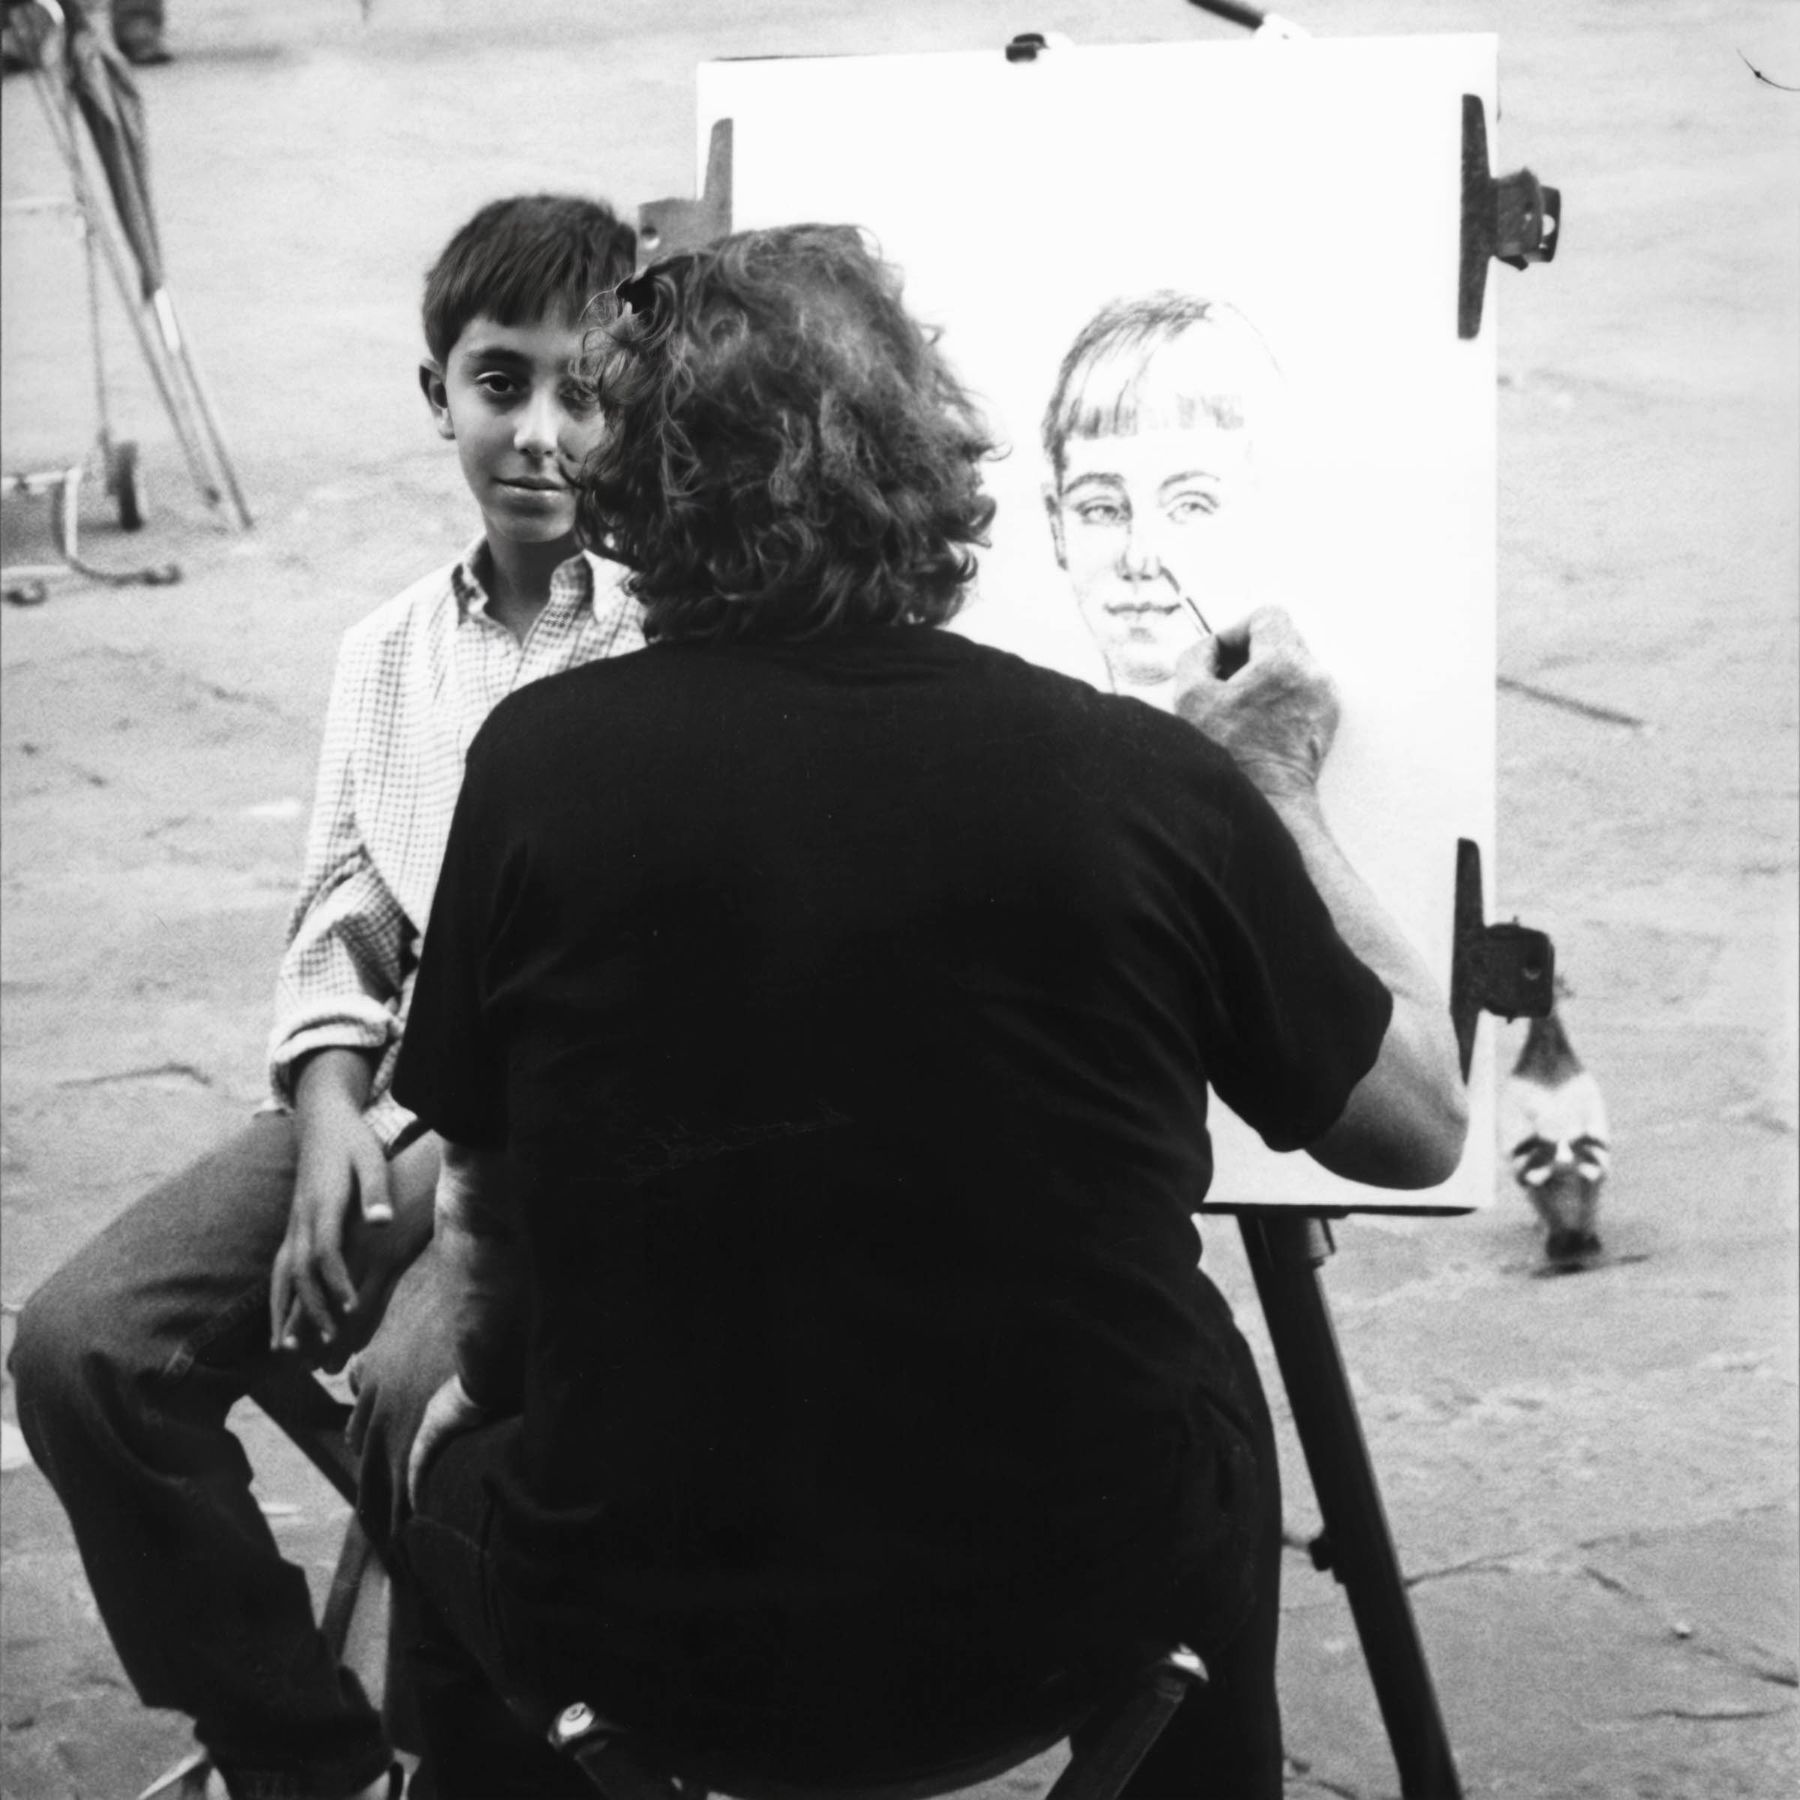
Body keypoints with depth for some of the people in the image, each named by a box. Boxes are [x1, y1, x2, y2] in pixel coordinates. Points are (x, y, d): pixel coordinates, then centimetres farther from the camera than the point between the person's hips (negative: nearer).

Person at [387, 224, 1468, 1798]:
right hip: (1076, 1619, 1)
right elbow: (1420, 1123, 3)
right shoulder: (1150, 782, -12)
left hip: (653, 1652, 0)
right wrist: (1280, 791, 15)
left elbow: (483, 1228, 0)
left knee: (459, 1443, 32)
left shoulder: (541, 764, -12)